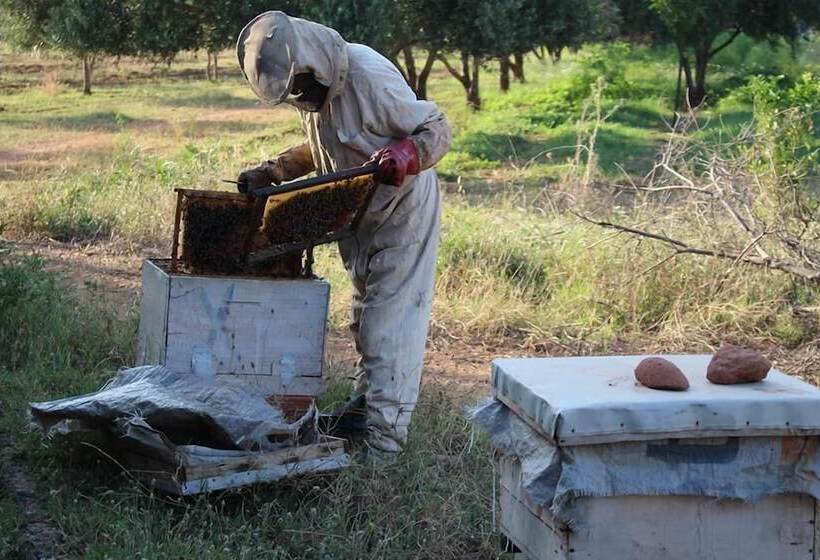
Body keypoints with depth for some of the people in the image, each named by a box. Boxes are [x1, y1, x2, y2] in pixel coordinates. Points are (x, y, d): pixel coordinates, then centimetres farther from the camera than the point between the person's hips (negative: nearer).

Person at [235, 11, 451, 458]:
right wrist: (271, 172, 3)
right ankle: (365, 408, 32)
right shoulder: (314, 86, -1)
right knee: (364, 321, 18)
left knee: (389, 324, -8)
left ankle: (384, 438, -5)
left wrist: (406, 155, -43)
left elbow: (437, 129, -23)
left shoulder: (368, 78, -28)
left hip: (402, 212, -9)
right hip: (360, 216, 9)